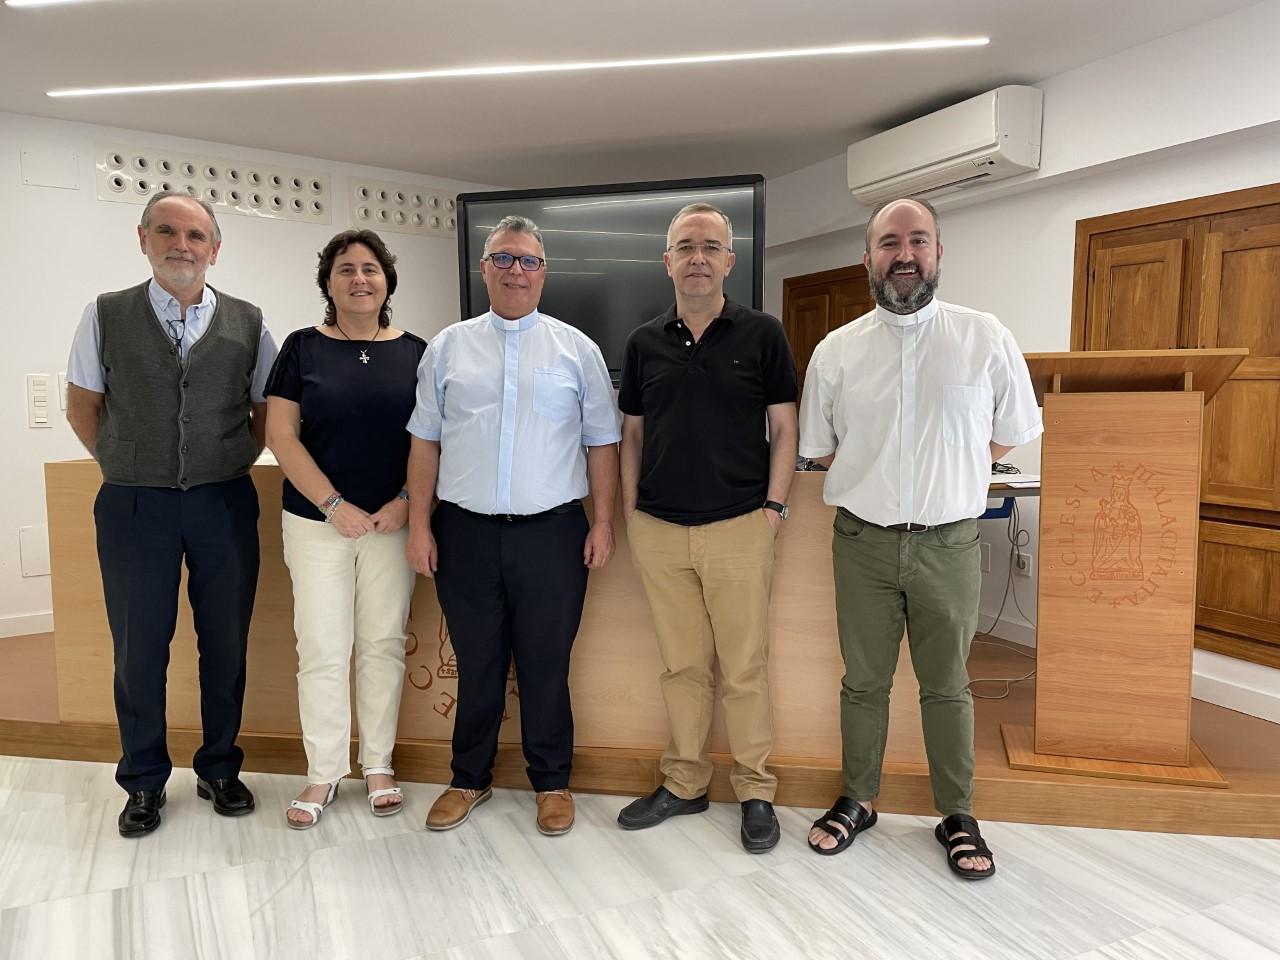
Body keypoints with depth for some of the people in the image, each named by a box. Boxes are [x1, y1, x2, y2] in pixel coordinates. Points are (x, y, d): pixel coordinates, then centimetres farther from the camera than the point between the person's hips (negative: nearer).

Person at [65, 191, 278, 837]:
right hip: (134, 507, 0)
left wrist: (233, 467, 4)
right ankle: (144, 783, 27)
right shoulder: (106, 316, 1)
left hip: (224, 505, 1)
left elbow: (267, 412, 10)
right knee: (139, 651, 9)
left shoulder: (247, 324, 2)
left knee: (226, 645, 9)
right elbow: (82, 406, 9)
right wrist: (128, 470, 6)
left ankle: (219, 770, 28)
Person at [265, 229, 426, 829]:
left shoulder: (415, 352, 4)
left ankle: (378, 766, 23)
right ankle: (323, 773, 18)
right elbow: (281, 435, -3)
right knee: (321, 648, 2)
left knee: (383, 644, 8)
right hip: (318, 520, -1)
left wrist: (405, 502, -9)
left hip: (392, 522, 1)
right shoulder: (304, 347, 2)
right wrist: (335, 505, -10)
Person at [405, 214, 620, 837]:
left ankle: (552, 783, 28)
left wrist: (603, 523, -1)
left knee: (546, 666, 9)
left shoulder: (577, 349, 5)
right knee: (476, 664, 13)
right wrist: (419, 524, 2)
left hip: (551, 533, -1)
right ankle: (469, 779, 32)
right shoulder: (448, 347, 8)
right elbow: (425, 441, 8)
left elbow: (601, 442, 5)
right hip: (465, 532, 1)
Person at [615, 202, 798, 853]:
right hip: (659, 531, 3)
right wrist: (630, 513, 5)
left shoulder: (762, 335, 2)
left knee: (744, 667, 4)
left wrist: (773, 507, -5)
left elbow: (783, 429, 3)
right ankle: (683, 784, 27)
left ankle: (756, 792, 20)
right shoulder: (644, 342, 9)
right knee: (680, 664, 12)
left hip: (739, 529, -2)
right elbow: (632, 435, 13)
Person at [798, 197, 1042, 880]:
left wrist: (945, 481, 7)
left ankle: (957, 816, 30)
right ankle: (857, 801, 31)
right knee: (863, 682, 13)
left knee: (947, 686, 12)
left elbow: (1012, 432, 8)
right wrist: (874, 484, 6)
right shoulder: (835, 351, 1)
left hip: (949, 542, -1)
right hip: (863, 542, 1)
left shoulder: (986, 338, -2)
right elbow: (817, 447, 11)